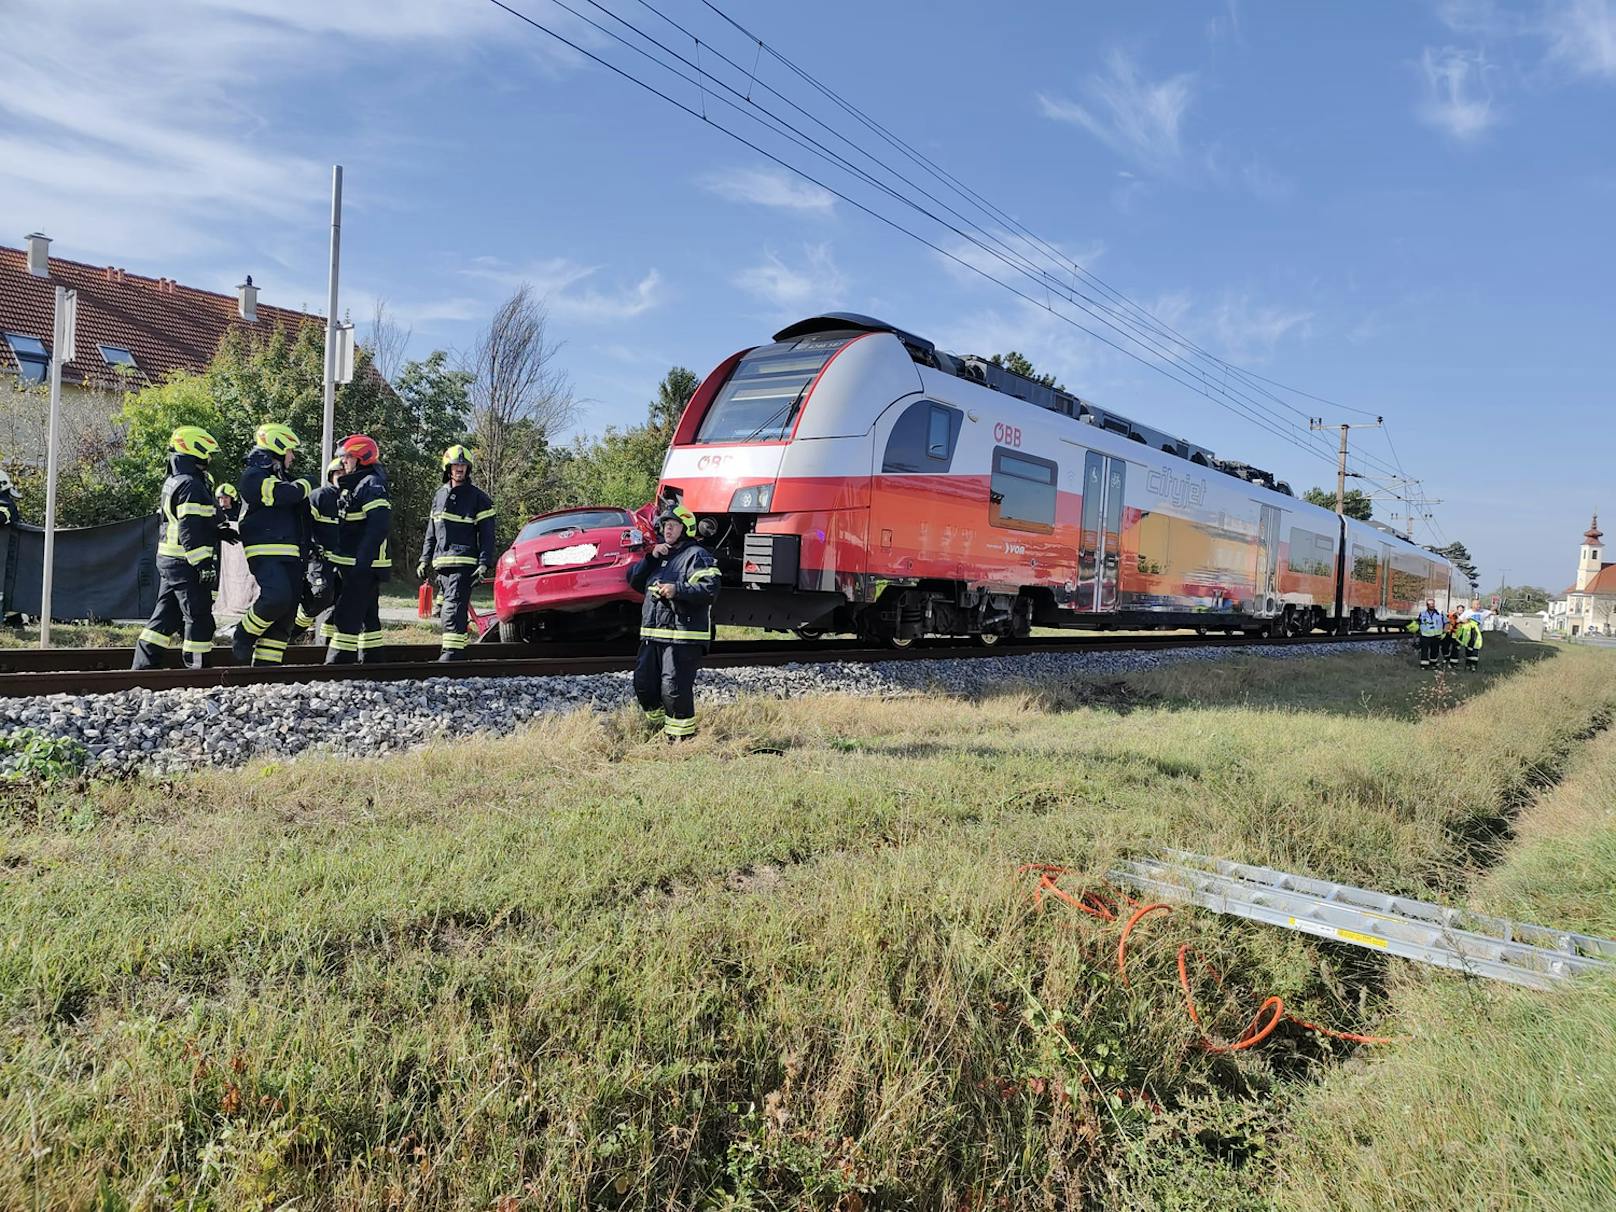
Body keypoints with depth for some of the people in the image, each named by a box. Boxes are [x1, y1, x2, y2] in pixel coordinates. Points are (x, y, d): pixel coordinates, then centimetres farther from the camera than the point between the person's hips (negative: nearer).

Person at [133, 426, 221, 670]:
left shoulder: (172, 482, 17)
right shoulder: (191, 486, -15)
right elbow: (190, 530, -21)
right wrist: (204, 564, -22)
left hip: (168, 560, 10)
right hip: (187, 563, -10)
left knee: (166, 615, 15)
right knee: (199, 617, -3)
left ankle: (143, 665, 17)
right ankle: (197, 668, 2)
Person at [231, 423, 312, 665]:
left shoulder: (282, 477, 25)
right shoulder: (253, 475, -3)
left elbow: (302, 515, 31)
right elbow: (283, 494, -20)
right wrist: (305, 485, 0)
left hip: (290, 554, 9)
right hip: (264, 552, -9)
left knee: (286, 613, 3)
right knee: (277, 597, -29)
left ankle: (266, 663, 7)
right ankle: (244, 635, -5)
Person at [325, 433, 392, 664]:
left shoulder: (371, 484, -13)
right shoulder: (353, 485, 20)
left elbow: (379, 523, -25)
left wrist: (363, 561, -30)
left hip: (364, 566, -11)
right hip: (354, 565, 11)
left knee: (347, 614, -11)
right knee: (368, 613, 15)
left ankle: (340, 660, -10)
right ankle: (370, 658, 22)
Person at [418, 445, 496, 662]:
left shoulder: (478, 498, 0)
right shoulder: (439, 495, 18)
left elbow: (486, 535, -4)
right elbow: (431, 533, 24)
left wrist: (484, 564, -13)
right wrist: (425, 560, 18)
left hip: (464, 564, -7)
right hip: (441, 563, 7)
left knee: (453, 608, -17)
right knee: (445, 609, 9)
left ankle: (452, 653, -20)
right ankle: (454, 650, 17)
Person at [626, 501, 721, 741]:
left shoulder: (696, 555, -3)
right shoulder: (660, 555, 23)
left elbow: (710, 590, -16)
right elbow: (634, 580, 15)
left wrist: (677, 589, -25)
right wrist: (651, 558, 2)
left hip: (683, 636, -8)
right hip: (652, 634, 8)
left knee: (675, 687, -12)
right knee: (644, 683, 10)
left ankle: (683, 735, 1)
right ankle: (659, 724, 30)